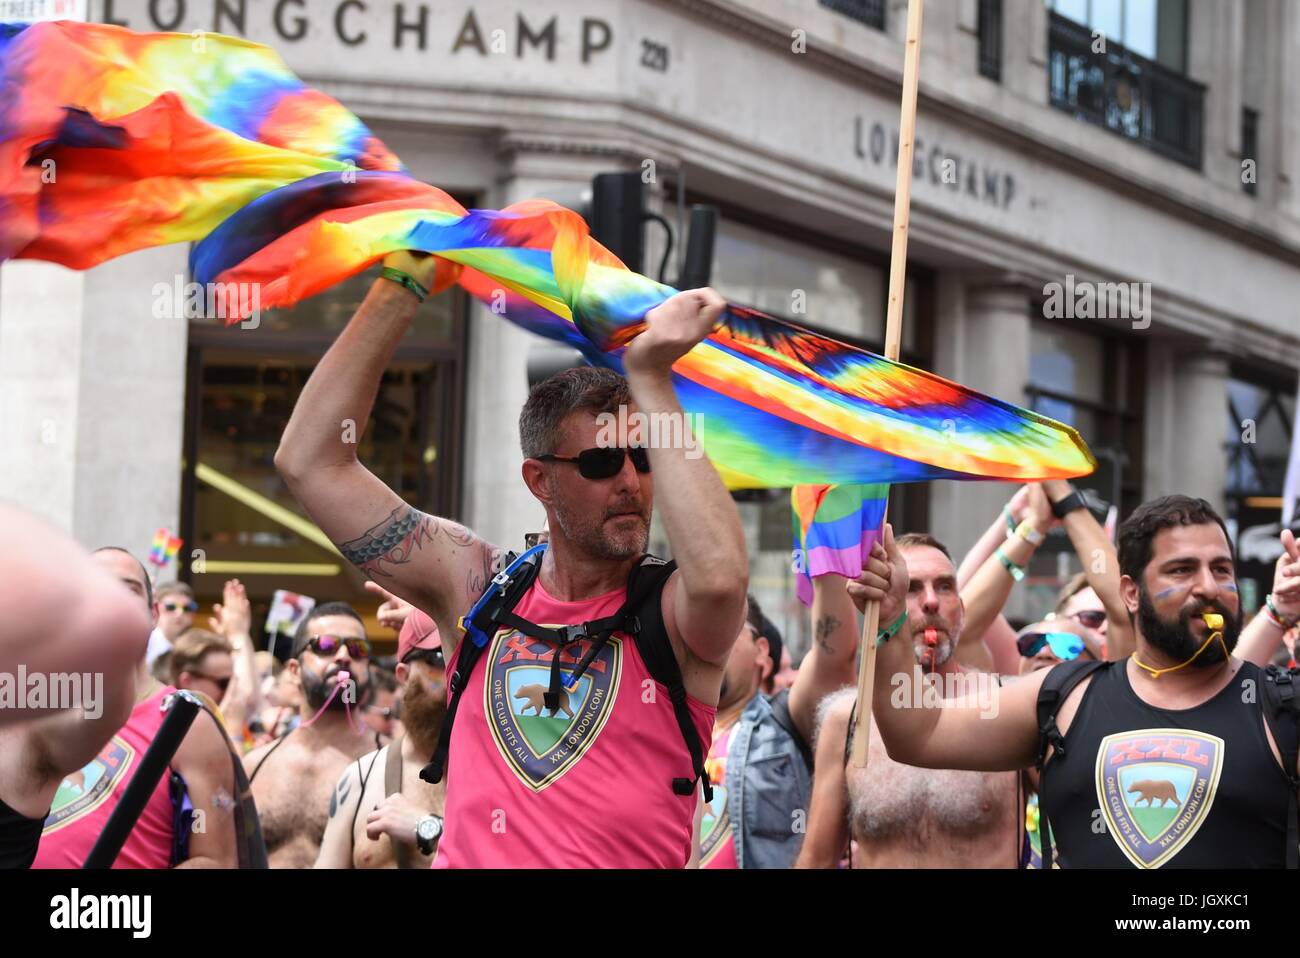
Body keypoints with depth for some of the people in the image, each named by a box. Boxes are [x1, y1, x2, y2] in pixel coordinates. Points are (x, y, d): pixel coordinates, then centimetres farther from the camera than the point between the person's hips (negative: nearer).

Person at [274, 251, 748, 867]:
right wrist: (401, 284, 4)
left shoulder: (673, 616, 2)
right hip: (465, 856, 3)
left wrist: (650, 377, -14)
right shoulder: (477, 589, 10)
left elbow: (720, 577, -22)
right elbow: (311, 462, 8)